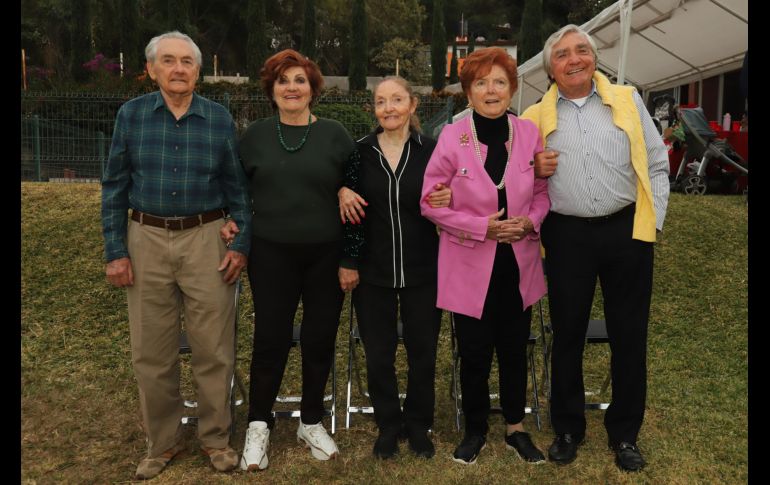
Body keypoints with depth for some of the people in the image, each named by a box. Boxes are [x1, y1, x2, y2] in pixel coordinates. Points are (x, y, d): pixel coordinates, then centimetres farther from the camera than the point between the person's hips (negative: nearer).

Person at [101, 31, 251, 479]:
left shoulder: (220, 119, 1)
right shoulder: (131, 114, 2)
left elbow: (237, 188, 5)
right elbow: (115, 186, 4)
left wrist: (242, 244, -2)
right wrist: (115, 251, -1)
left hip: (206, 239, -1)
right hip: (147, 240, 1)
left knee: (214, 348, 3)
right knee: (152, 351, 9)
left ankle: (216, 437, 23)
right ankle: (163, 441, 27)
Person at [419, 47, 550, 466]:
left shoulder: (529, 133, -2)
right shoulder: (452, 137, -10)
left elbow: (542, 191, 9)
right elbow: (430, 202, -9)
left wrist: (530, 220, -12)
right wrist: (482, 227, -17)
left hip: (518, 264, 3)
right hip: (470, 267, -2)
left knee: (514, 350, 15)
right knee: (475, 354, 8)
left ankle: (516, 428, 35)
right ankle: (475, 430, 31)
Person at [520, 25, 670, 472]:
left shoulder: (627, 99, 6)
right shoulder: (536, 116, 6)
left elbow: (656, 164, 7)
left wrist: (654, 219, -1)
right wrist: (533, 171, -10)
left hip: (627, 230, 0)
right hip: (567, 236, 0)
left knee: (629, 334, 7)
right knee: (568, 334, 9)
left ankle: (625, 433, 25)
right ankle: (568, 428, 27)